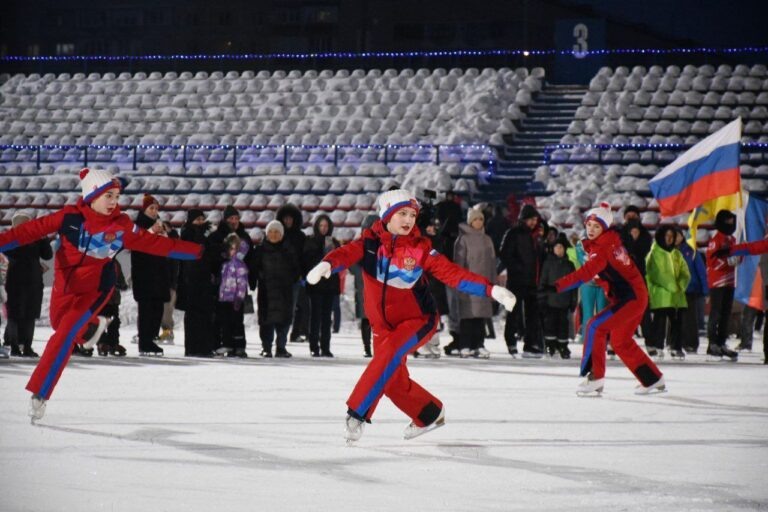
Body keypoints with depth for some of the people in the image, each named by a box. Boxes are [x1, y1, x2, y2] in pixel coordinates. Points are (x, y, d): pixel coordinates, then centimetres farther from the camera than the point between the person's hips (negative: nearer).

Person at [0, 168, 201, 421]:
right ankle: (92, 326, 59)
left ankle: (40, 394, -11)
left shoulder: (121, 226, -13)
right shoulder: (70, 217, -16)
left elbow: (155, 244, -9)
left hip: (95, 288, -2)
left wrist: (195, 251, -11)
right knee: (59, 323, 24)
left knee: (65, 335, -17)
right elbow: (33, 230, -18)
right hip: (64, 284, 2)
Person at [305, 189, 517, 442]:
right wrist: (326, 265, -49)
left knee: (389, 354, -29)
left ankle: (357, 413, -26)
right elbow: (347, 254, -25)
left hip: (418, 319, -3)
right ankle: (430, 415, 31)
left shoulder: (420, 248, -8)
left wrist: (491, 290, -20)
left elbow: (453, 274, -10)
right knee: (393, 381, 5)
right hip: (383, 324, 3)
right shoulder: (371, 242, -7)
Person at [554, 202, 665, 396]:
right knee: (620, 342, 20)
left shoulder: (602, 249, -20)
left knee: (595, 327, -19)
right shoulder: (611, 241, 8)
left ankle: (594, 378, -19)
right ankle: (653, 380, 31)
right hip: (635, 295, 10)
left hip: (631, 298, -10)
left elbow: (585, 273, -33)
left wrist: (557, 285, -39)